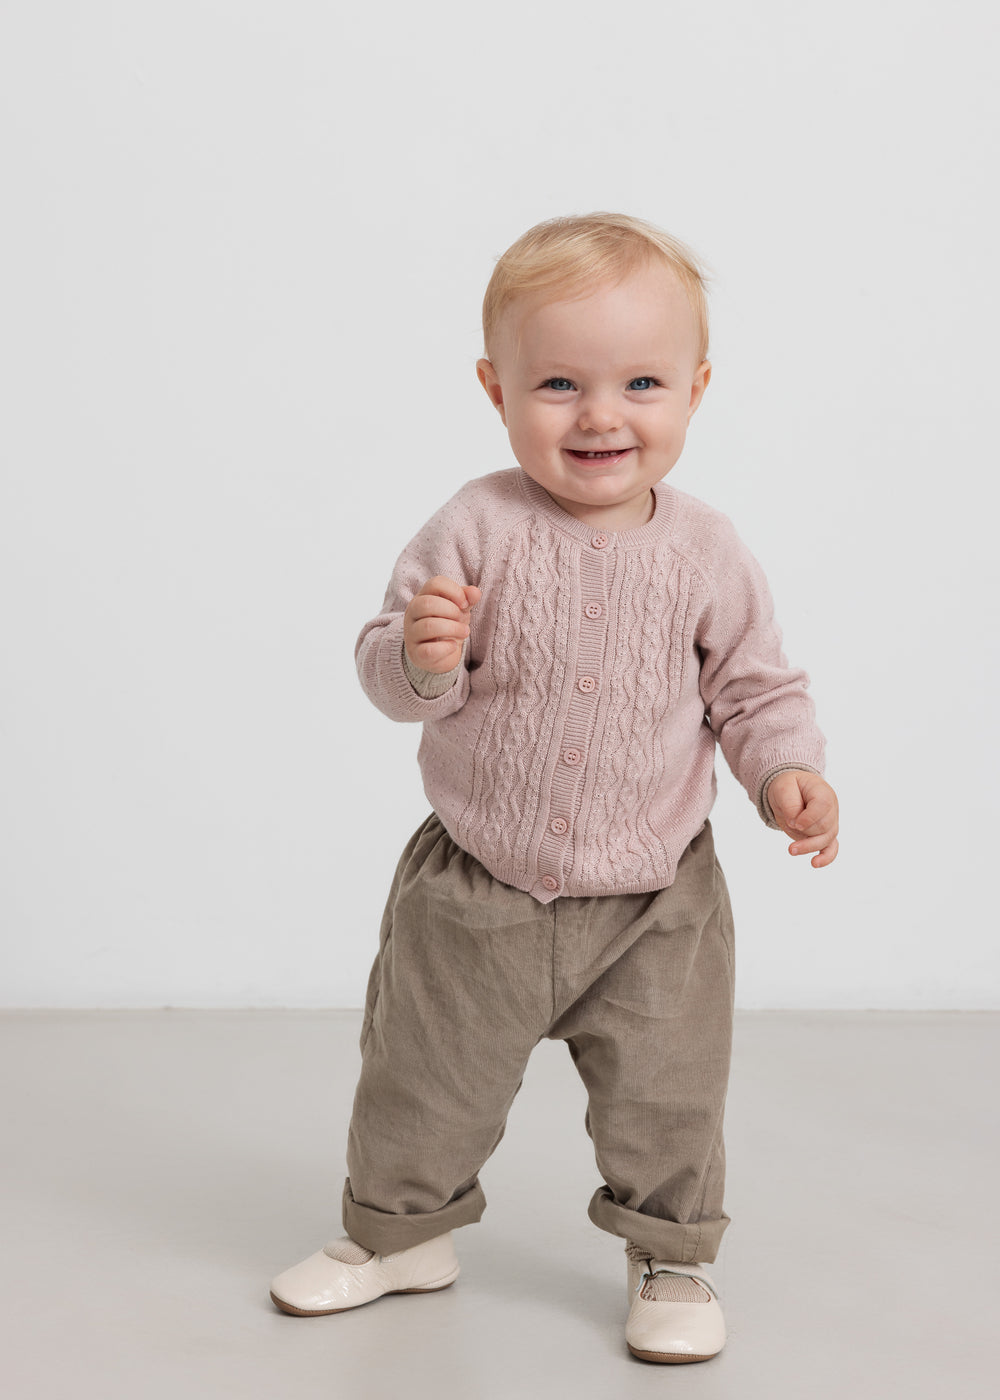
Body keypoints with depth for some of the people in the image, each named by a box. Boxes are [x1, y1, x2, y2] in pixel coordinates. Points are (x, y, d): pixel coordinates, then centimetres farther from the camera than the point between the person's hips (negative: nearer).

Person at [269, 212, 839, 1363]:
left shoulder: (706, 555, -7)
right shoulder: (476, 531, -12)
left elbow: (754, 686, 3)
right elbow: (390, 672, -9)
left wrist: (788, 771, -15)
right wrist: (420, 659, -31)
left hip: (655, 902, 0)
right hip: (474, 892, 0)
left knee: (667, 1097, 8)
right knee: (424, 1082, 15)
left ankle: (671, 1256, 32)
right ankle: (401, 1228, 40)